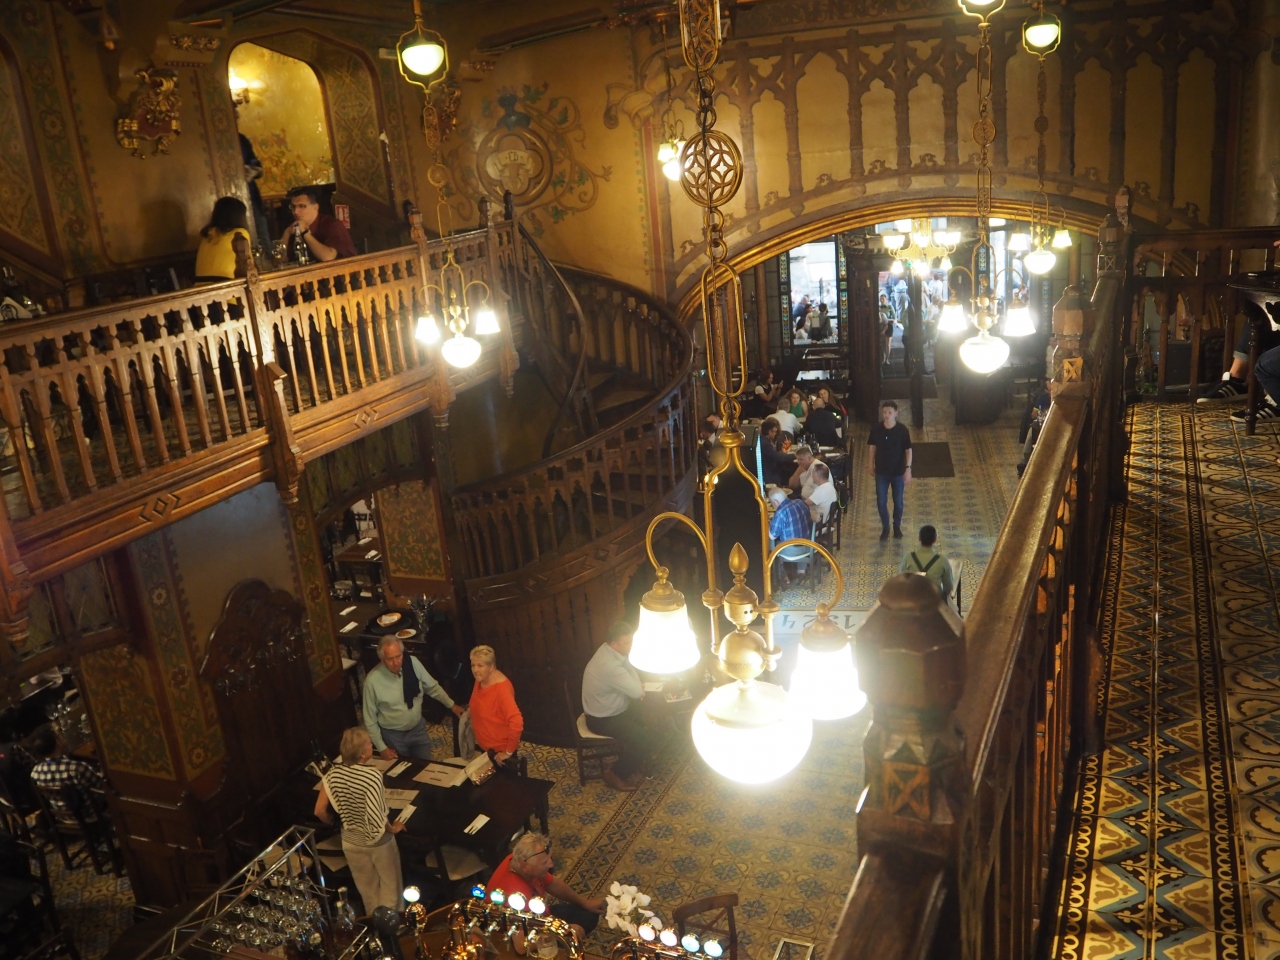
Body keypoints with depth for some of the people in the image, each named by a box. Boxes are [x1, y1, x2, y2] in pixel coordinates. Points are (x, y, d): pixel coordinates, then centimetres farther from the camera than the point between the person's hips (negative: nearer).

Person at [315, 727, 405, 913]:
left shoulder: (333, 774, -15)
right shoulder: (372, 776, -30)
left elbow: (320, 811, -7)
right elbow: (376, 818, -31)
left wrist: (335, 823, 14)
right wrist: (393, 828, -11)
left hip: (351, 842, 5)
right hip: (378, 842, -5)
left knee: (367, 887, 27)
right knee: (390, 884, 21)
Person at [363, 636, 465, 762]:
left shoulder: (412, 663, -16)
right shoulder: (372, 680, -24)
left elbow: (432, 687, 2)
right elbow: (370, 719, -13)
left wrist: (452, 705, 5)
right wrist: (381, 748, -11)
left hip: (418, 729, 3)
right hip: (392, 735, -3)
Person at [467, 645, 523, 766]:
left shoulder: (501, 688, -30)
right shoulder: (480, 680, -3)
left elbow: (516, 722, -37)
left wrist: (509, 752, -29)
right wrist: (471, 708, 4)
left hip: (500, 750, -8)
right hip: (484, 746, 8)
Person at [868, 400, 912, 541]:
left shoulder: (902, 430, -16)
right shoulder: (876, 429, -11)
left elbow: (908, 450, -8)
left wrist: (908, 469, -13)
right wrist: (871, 465, 7)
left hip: (898, 472, -1)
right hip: (881, 471, 1)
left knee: (898, 501, 13)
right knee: (881, 502, 6)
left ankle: (897, 526, 34)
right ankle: (885, 527, 28)